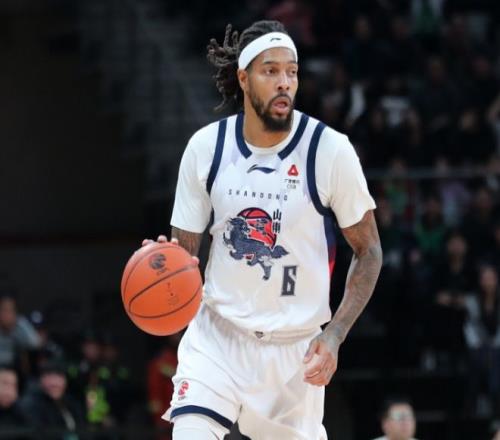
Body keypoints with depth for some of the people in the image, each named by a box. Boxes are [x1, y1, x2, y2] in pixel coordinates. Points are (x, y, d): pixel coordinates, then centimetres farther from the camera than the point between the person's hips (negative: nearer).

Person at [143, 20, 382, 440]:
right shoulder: (206, 147, -5)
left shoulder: (329, 149, -12)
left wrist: (334, 336, -13)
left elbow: (369, 251, -2)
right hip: (218, 334, 1)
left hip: (295, 346, -1)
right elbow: (185, 247, 4)